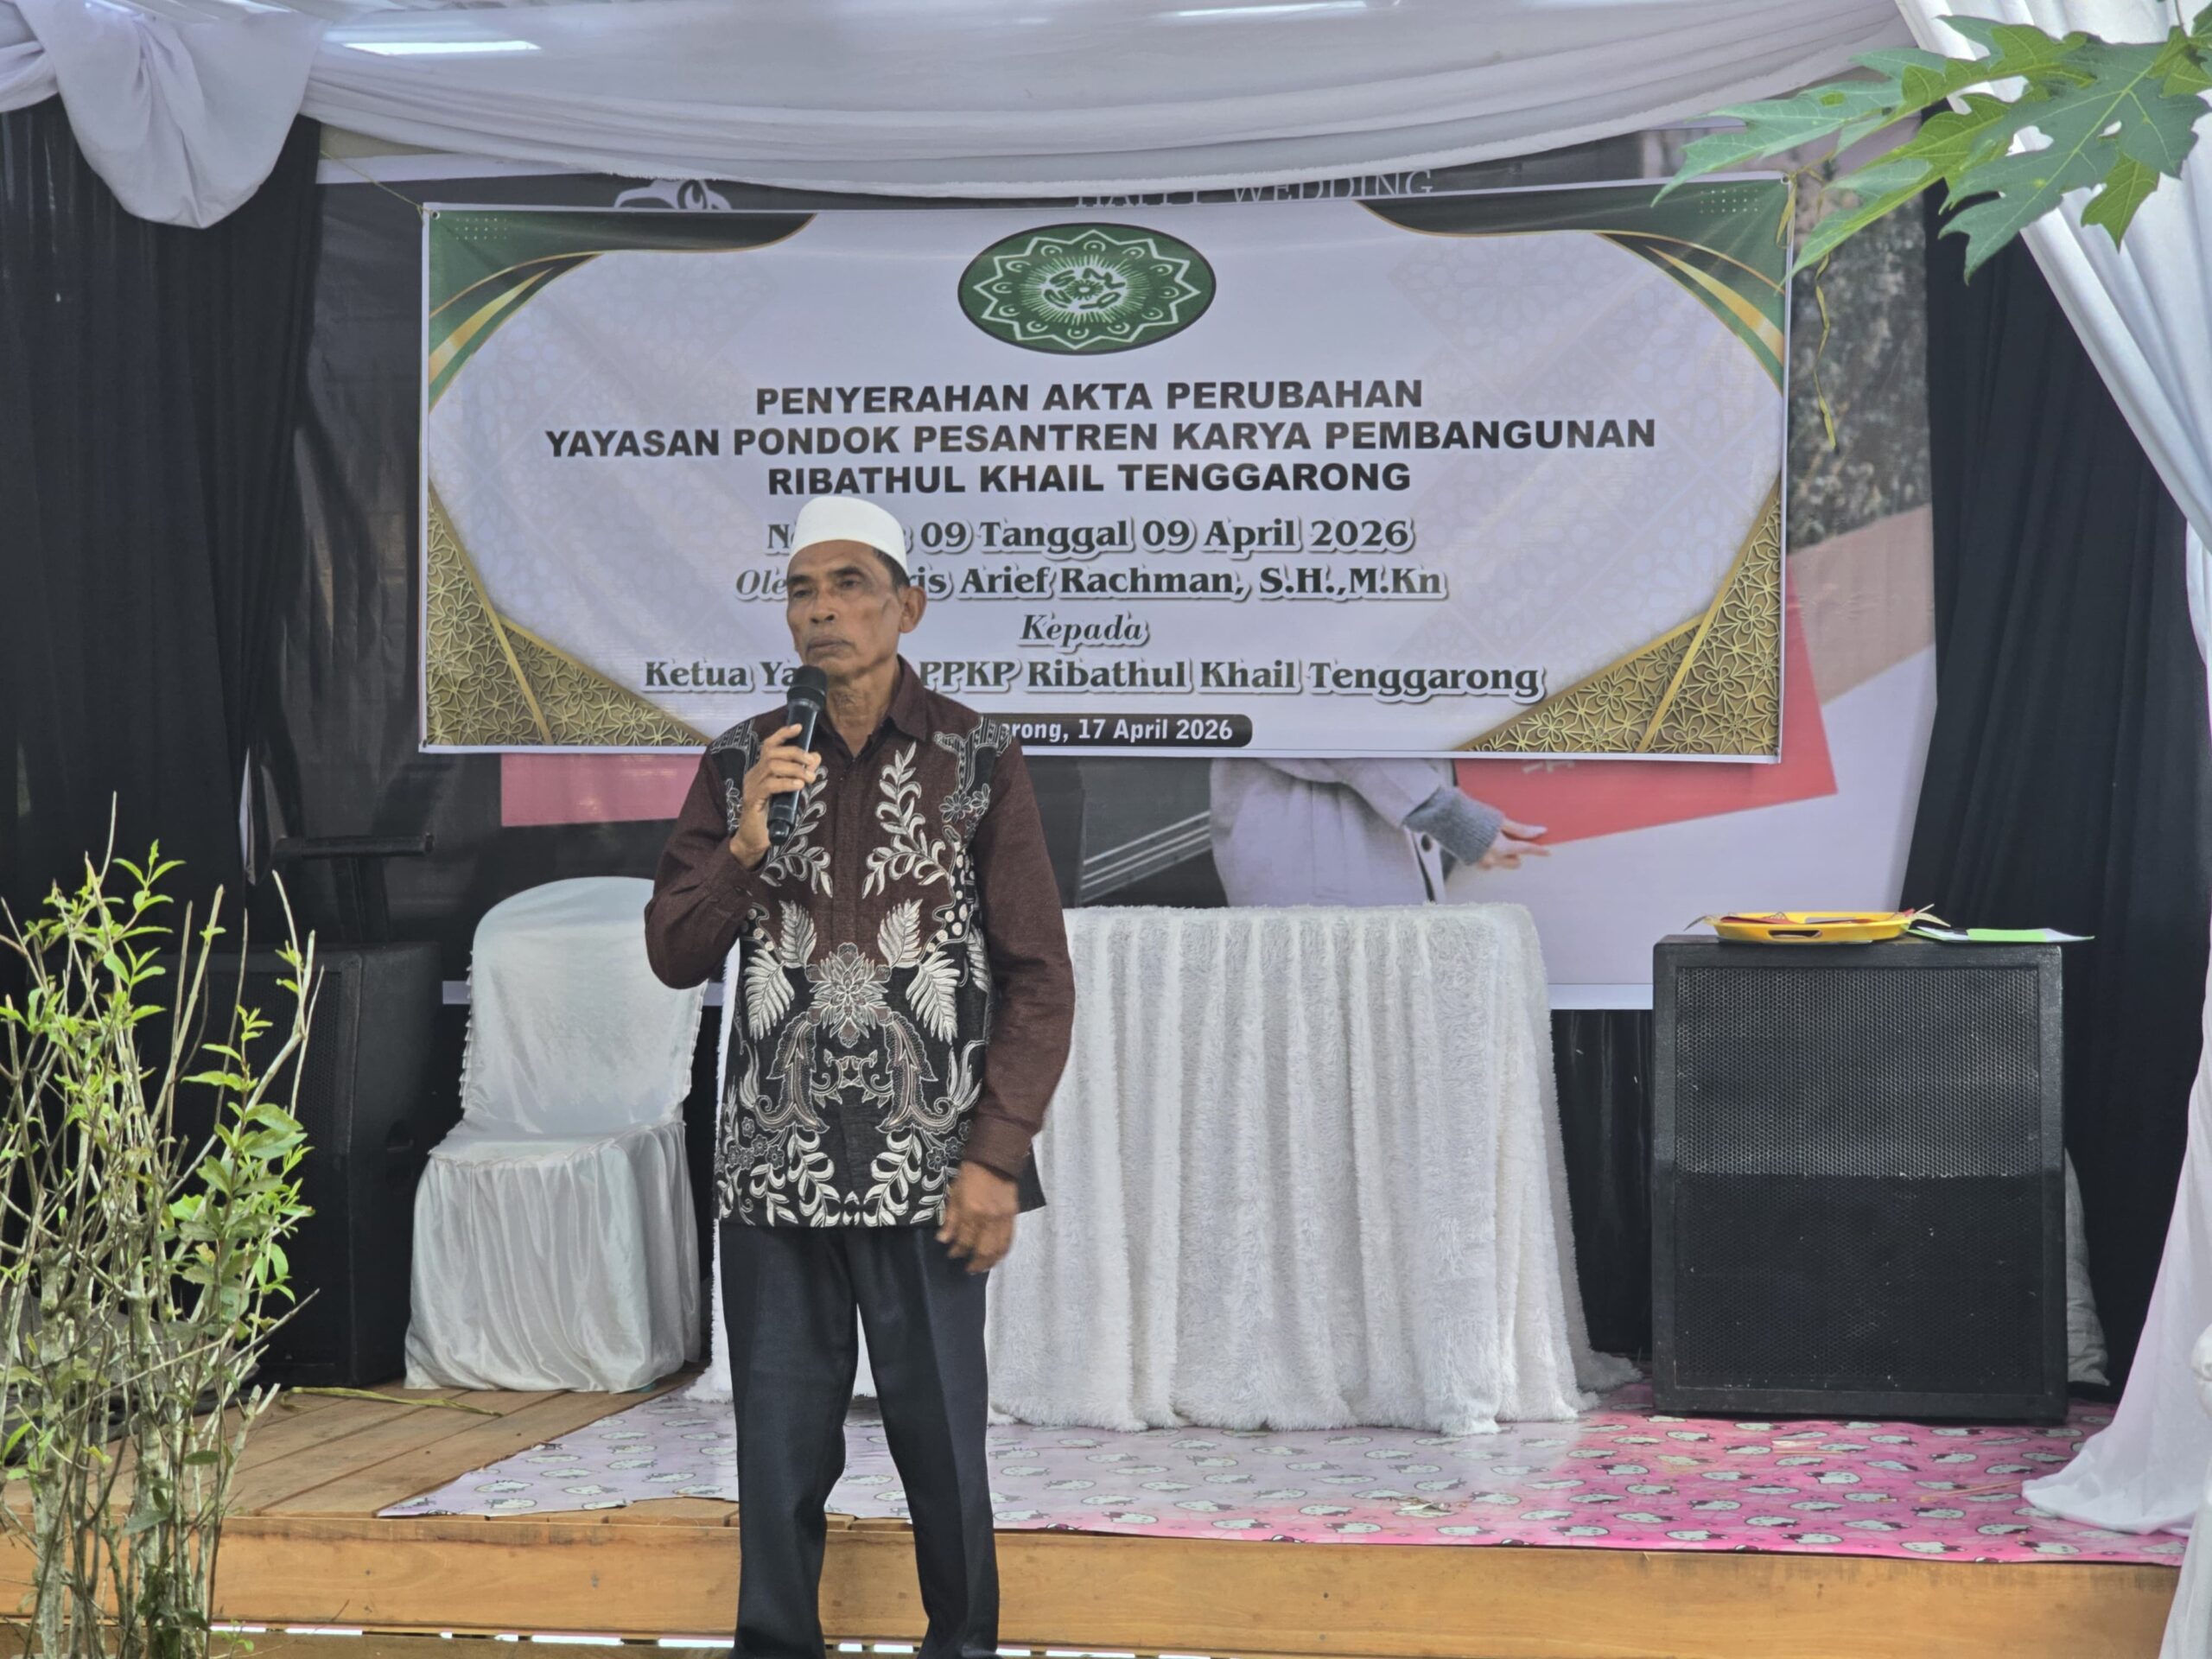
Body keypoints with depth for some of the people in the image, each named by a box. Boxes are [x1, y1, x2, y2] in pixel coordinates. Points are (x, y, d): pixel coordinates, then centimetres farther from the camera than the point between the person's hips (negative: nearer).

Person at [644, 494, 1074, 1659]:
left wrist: (997, 1157, -8)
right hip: (774, 1171, 2)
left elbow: (1039, 981, -1)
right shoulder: (741, 765, 8)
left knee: (941, 1438, 1)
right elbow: (675, 953, 6)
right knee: (779, 1449, 6)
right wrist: (743, 844, -11)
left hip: (925, 1172, -2)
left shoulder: (978, 764, 1)